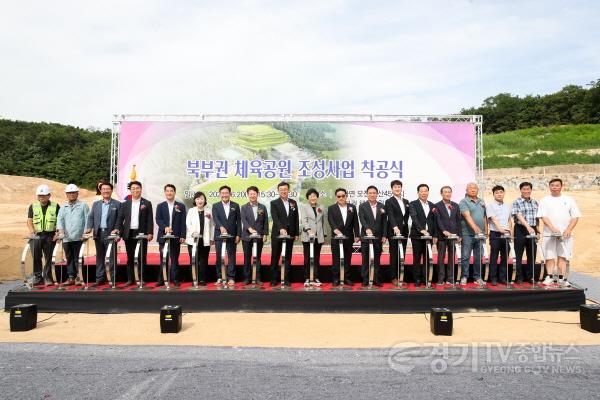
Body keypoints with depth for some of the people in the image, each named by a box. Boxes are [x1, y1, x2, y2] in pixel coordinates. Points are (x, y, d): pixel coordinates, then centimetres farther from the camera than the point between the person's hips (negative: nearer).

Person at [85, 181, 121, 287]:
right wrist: (89, 228, -4)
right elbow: (91, 217, 12)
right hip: (98, 234, 4)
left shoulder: (117, 204, 1)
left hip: (111, 234, -4)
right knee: (99, 257, 9)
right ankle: (100, 279, 16)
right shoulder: (96, 204, 14)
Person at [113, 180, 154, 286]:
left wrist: (150, 233, -9)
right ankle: (130, 279, 15)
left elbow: (150, 220, 0)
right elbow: (120, 218, 8)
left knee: (142, 257, 1)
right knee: (130, 258, 7)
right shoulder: (125, 204, 11)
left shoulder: (147, 203, 4)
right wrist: (117, 228, -9)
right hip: (129, 234, 3)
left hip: (142, 234, -2)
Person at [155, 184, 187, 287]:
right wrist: (165, 227, -20)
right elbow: (158, 220, -1)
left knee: (175, 259, 3)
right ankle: (161, 280, 10)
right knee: (163, 259, 5)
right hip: (163, 236, 1)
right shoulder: (160, 206, 10)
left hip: (176, 237, -1)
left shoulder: (181, 206, 7)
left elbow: (183, 222, 3)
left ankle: (176, 280, 8)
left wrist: (182, 236, -5)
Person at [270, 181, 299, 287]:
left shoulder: (293, 202, 10)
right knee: (275, 257, 3)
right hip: (277, 234, -3)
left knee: (288, 257, 6)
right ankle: (274, 279, 10)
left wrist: (296, 233, 5)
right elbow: (275, 218, -15)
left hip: (290, 234, 3)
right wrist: (281, 229, -30)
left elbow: (296, 219, 10)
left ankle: (286, 280, 13)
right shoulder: (274, 203, -2)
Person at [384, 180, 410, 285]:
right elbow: (390, 216, -17)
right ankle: (394, 277, 6)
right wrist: (395, 227, -31)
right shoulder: (389, 201, -3)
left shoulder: (406, 201, 16)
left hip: (404, 231, 5)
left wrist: (405, 225, 3)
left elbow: (407, 215, 18)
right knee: (394, 255, -1)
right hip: (394, 231, -5)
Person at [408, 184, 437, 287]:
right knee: (417, 259, 2)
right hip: (417, 236, -3)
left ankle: (426, 279, 12)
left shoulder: (432, 205, 13)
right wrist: (421, 230, -26)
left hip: (429, 236, 4)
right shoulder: (413, 204, 0)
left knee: (427, 258, 5)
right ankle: (417, 279, 8)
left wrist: (435, 235, 5)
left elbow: (435, 221, 12)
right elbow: (414, 218, -14)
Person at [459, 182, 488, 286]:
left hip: (480, 234, 5)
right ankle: (464, 277, 6)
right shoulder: (464, 202, -5)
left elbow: (484, 217, 19)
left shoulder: (482, 202, 15)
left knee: (478, 257, 8)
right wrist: (475, 227, -32)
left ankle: (478, 277, 16)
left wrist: (486, 231, 11)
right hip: (468, 234, -5)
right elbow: (467, 216, -19)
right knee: (465, 257, -3)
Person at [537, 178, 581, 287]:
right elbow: (543, 216, -5)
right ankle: (549, 277, 8)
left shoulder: (569, 200, 8)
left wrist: (568, 230, -10)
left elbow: (575, 217, 5)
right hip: (549, 234, -1)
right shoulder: (545, 200, 5)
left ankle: (561, 278, 8)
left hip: (565, 234, 1)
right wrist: (552, 228, -19)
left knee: (562, 256, 3)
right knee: (549, 256, 1)